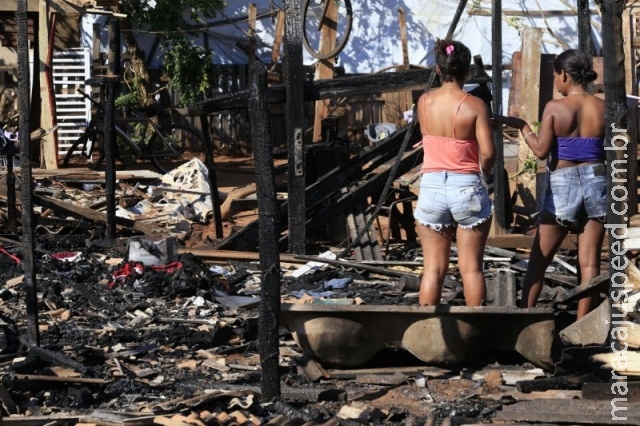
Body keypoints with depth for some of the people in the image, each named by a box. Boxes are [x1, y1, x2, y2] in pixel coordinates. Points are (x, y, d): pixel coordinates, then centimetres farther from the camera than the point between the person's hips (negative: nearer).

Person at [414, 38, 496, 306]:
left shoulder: (424, 102, 0)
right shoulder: (475, 105, -10)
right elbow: (488, 153, -14)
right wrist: (482, 173, 6)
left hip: (431, 186, 2)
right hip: (468, 188, -2)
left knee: (433, 268, 7)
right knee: (471, 267, 5)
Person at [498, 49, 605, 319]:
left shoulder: (554, 108, -9)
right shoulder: (603, 108, -1)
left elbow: (541, 151, -10)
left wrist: (521, 126, 3)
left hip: (562, 185, -2)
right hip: (596, 183, 2)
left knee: (538, 259, 10)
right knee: (589, 262, 4)